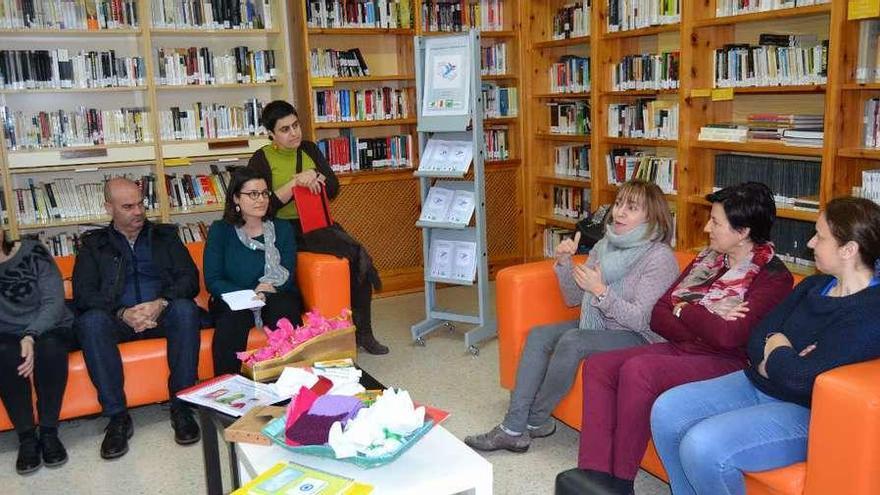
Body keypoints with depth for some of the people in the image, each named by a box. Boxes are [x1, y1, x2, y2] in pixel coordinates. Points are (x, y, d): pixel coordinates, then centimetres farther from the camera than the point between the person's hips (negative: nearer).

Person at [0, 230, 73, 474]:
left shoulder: (33, 253, -7)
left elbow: (54, 301, -13)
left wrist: (31, 336, -31)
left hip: (48, 329, -1)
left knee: (49, 348, -34)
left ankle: (49, 432, -21)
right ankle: (26, 437, -21)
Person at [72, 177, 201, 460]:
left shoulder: (165, 235, 18)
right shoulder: (94, 244, 16)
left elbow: (190, 278, 5)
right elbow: (83, 294, 2)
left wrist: (162, 303, -16)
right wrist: (123, 313, -17)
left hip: (162, 315, 0)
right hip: (118, 320, 0)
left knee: (186, 309, -33)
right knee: (91, 321, -33)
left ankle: (181, 407, -28)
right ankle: (117, 416, -27)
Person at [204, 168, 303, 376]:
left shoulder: (282, 229, 10)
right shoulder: (220, 231, 5)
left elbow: (288, 275, -1)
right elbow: (212, 280, -4)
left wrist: (267, 292, -22)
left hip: (277, 299, 1)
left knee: (284, 309, -34)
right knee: (232, 317, -35)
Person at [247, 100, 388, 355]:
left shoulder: (309, 149, 12)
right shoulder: (261, 159, -2)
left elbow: (333, 189, 9)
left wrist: (314, 177, -11)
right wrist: (296, 182, -20)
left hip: (318, 223, 5)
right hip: (286, 229, -5)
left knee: (357, 261, -21)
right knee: (357, 255, -26)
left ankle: (363, 332, -7)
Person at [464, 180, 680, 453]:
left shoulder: (660, 257, -15)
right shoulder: (603, 246, 6)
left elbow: (642, 320, -20)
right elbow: (573, 299, 8)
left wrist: (600, 290, -28)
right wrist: (564, 263, -9)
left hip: (638, 338, -8)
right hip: (598, 325, 8)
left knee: (572, 341, -30)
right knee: (538, 335, -12)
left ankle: (535, 420, -9)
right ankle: (513, 428, -17)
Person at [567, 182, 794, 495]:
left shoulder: (773, 276, -9)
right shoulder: (708, 258, 13)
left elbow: (729, 337, -23)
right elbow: (659, 316, 7)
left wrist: (685, 309, -7)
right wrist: (707, 324, -11)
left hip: (724, 365, -8)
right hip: (679, 349, 8)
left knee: (637, 369, -31)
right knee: (597, 366, -10)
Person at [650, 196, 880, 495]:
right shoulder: (815, 285, 9)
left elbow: (802, 377, -27)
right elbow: (757, 339, 7)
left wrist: (776, 350, -5)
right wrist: (782, 360, -15)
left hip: (804, 411, -9)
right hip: (757, 384, 9)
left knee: (702, 446, -28)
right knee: (666, 410, -6)